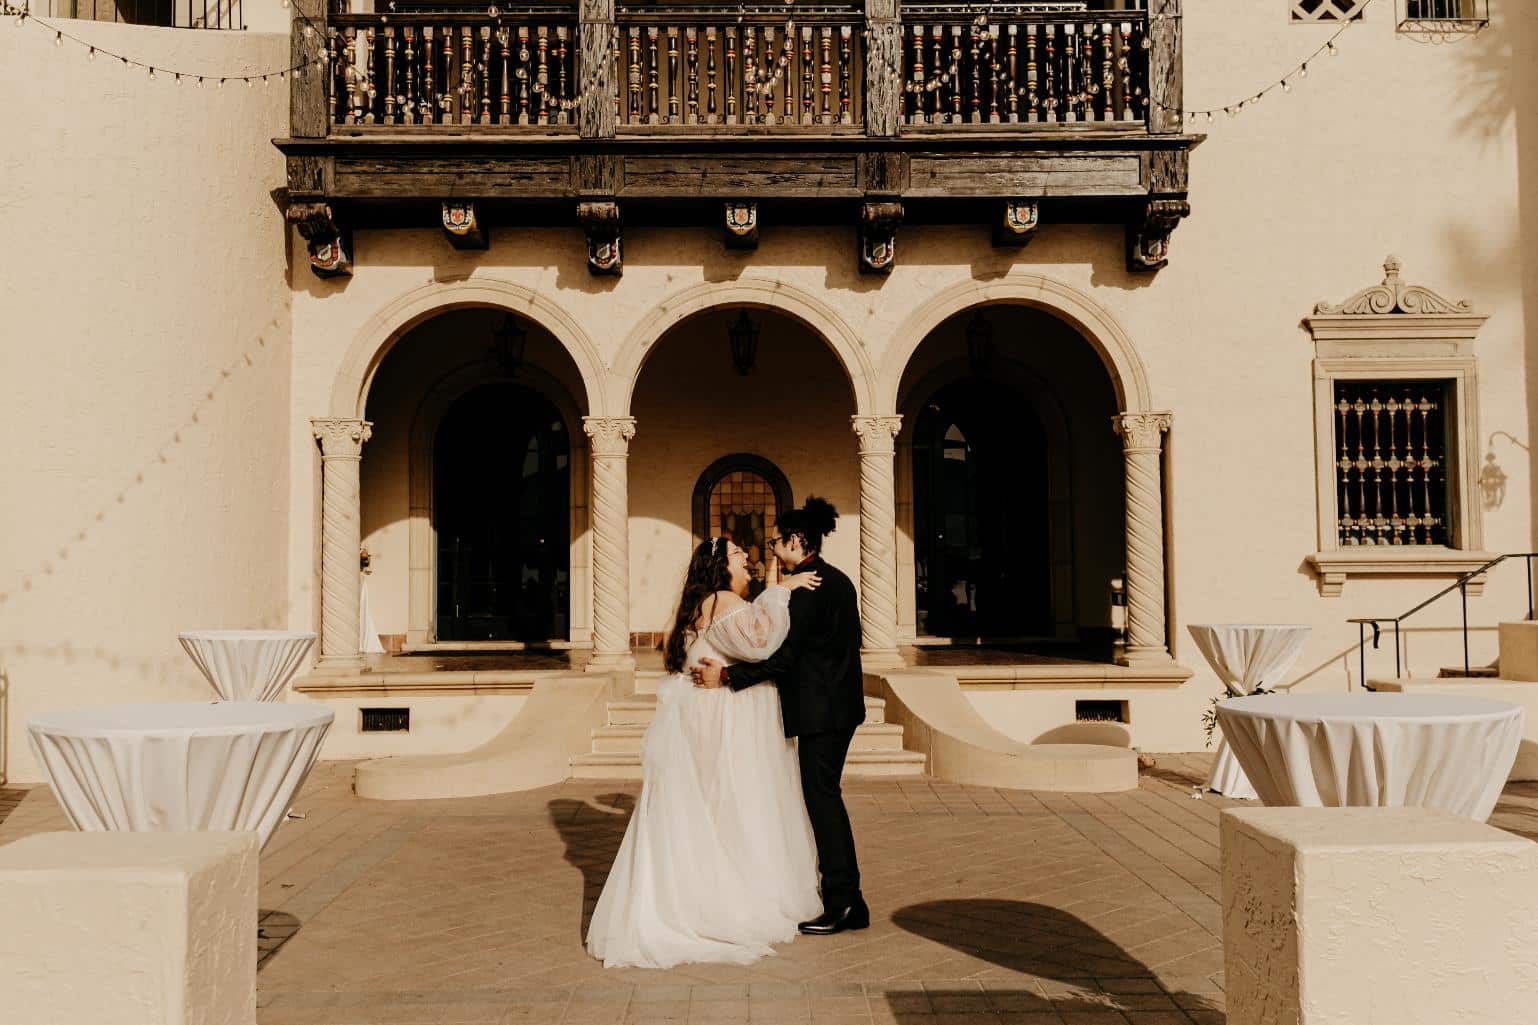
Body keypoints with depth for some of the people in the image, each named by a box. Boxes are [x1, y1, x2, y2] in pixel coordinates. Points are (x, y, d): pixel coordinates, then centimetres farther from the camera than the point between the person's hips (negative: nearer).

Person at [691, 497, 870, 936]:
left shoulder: (806, 588, -17)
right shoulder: (837, 580, 12)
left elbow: (784, 657, -21)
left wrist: (726, 675, -20)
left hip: (820, 710, -10)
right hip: (841, 704, 10)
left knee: (821, 798, -3)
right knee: (826, 796, 15)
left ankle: (842, 904, 4)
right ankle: (847, 900, 21)